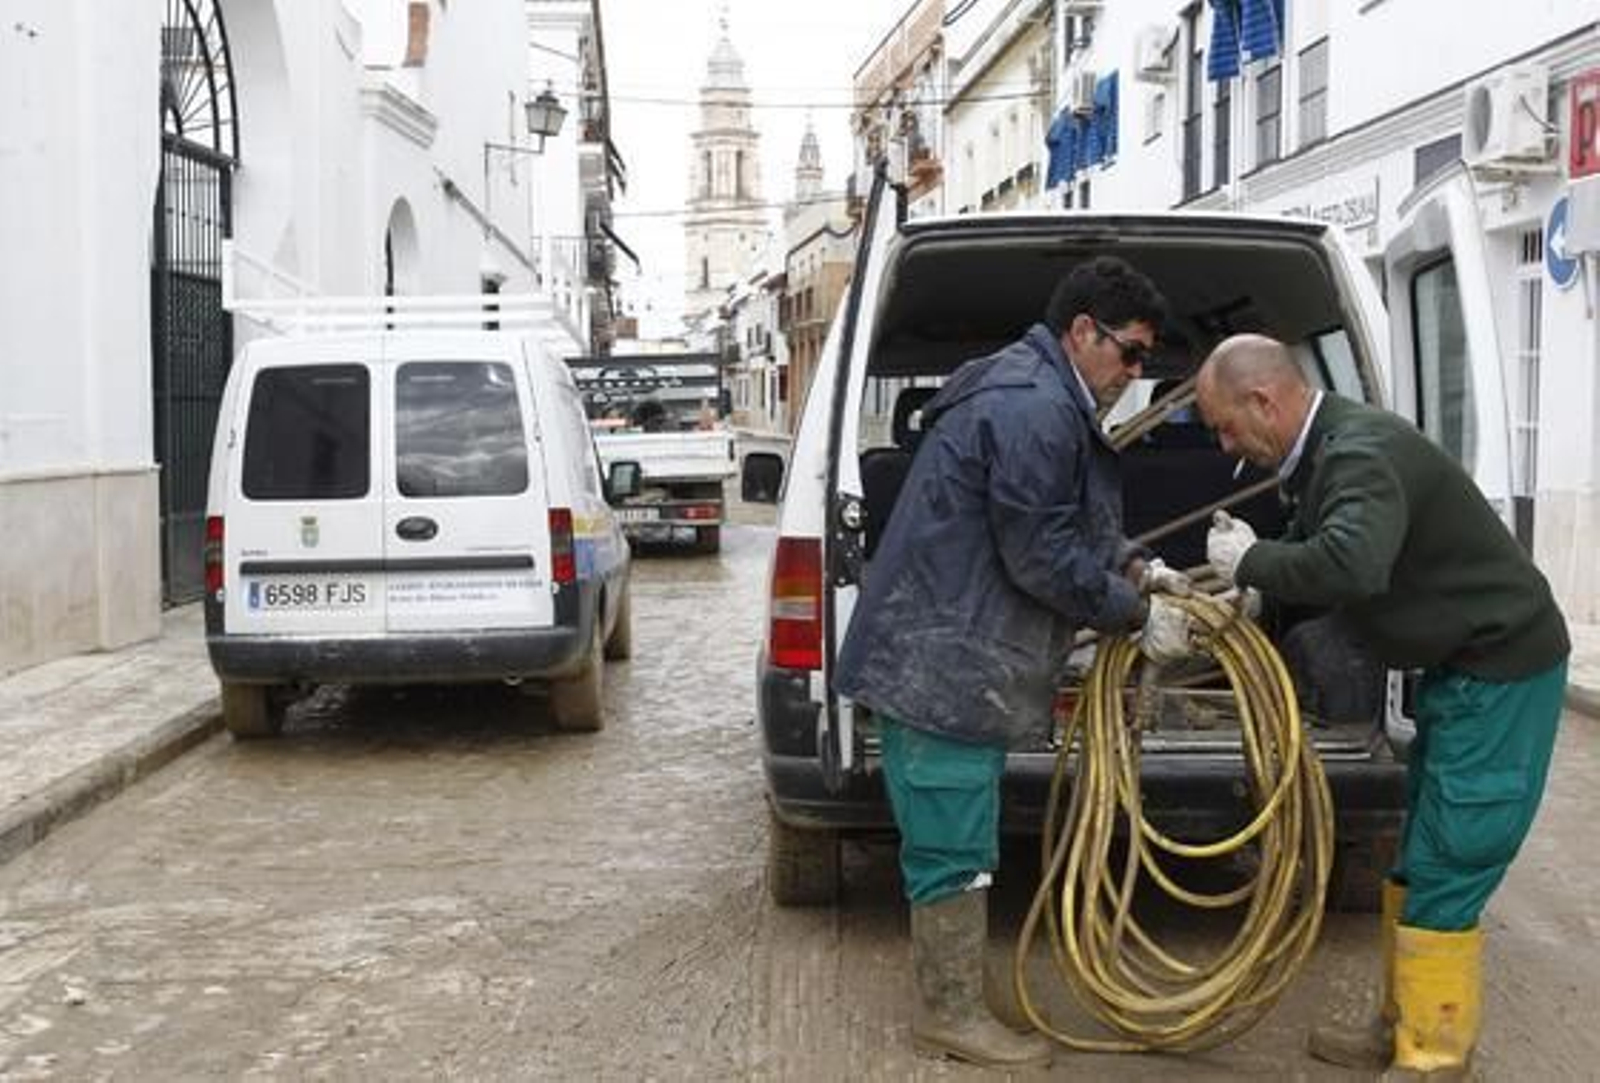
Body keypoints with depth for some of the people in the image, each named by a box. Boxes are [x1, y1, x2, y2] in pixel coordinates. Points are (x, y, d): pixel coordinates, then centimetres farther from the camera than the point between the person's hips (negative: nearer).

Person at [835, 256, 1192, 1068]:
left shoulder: (1031, 395, 17)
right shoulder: (1035, 408, -19)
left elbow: (1060, 533, 23)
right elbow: (1043, 558, -21)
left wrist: (1136, 572, 11)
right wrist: (1138, 614, -11)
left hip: (949, 657, 11)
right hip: (942, 664, -11)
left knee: (951, 843, 17)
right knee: (955, 848, -2)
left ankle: (945, 1000, 27)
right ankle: (952, 1015, 10)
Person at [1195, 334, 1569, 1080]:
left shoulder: (1363, 454, -26)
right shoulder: (1324, 453, 6)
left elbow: (1350, 566, -44)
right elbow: (1309, 568, 15)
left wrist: (1249, 560, -29)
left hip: (1500, 668, -10)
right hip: (1460, 667, 10)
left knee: (1443, 873, -7)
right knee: (1418, 865, 16)